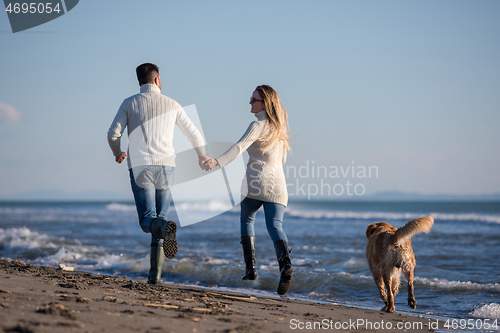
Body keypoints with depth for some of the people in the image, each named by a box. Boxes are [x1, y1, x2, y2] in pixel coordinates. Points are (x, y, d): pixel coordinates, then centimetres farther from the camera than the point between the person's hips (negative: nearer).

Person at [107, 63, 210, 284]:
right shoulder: (171, 104, 9)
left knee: (148, 220, -1)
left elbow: (113, 134, -3)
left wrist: (117, 154, 20)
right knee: (159, 217, 11)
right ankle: (155, 273, 6)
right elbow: (194, 135, 14)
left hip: (140, 168, -1)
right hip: (165, 167, 2)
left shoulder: (129, 104, 5)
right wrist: (202, 157, 33)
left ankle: (166, 228, -38)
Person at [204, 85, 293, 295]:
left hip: (256, 180, -5)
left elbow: (240, 147, -23)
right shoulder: (278, 127, 16)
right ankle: (285, 263, -31)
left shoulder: (258, 125, -7)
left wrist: (217, 161, -33)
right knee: (274, 225, -4)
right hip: (277, 183, 5)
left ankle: (250, 268, 8)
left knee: (247, 220, 17)